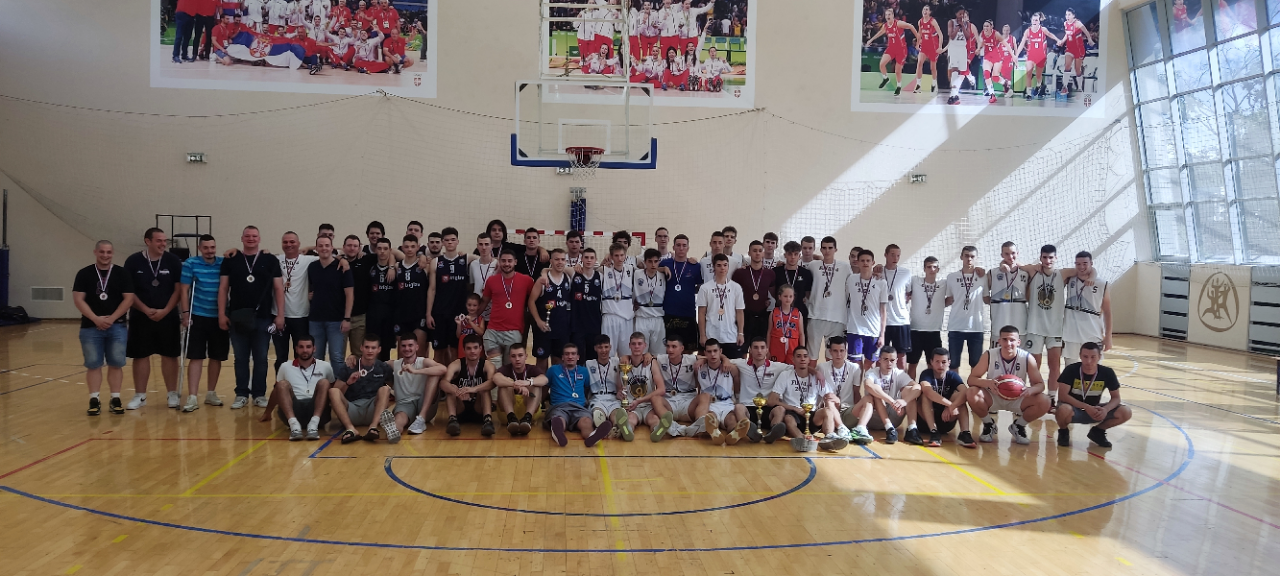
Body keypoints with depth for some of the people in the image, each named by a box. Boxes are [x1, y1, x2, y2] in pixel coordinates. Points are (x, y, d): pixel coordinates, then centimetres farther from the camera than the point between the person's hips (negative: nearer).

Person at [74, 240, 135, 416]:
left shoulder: (122, 274, 4)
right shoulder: (84, 274, 3)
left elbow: (128, 298, -1)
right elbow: (78, 299, -3)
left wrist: (112, 318, -11)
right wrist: (96, 319, -13)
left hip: (117, 327, 0)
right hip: (90, 327, 0)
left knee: (116, 364, 1)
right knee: (93, 364, 2)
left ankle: (115, 399, 9)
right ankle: (94, 400, 7)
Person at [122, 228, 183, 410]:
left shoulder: (173, 261, -1)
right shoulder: (133, 261, -3)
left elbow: (178, 289, -1)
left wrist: (165, 311, -11)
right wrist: (146, 310, -12)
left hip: (168, 317, 0)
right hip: (141, 317, 0)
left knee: (169, 355, 4)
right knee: (140, 355, 5)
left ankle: (173, 394, 13)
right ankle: (140, 396, 14)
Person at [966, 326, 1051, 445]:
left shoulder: (1027, 358, -16)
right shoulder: (989, 355, -18)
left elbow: (1040, 384, -11)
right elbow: (971, 379, -19)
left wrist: (1031, 390, -37)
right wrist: (988, 383, -41)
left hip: (1017, 399, 1)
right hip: (993, 397, -1)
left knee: (1044, 402, -25)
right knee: (972, 393, -32)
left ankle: (1018, 426, 5)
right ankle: (989, 425, 0)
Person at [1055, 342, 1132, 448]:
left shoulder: (1107, 373, -9)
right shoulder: (1071, 370, -18)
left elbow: (1116, 397, -3)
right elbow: (1062, 395, -22)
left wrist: (1106, 409, -26)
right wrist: (1087, 407, -31)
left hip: (1094, 411, 4)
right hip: (1074, 409, -3)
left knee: (1126, 412, -18)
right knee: (1064, 410, -40)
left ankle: (1097, 431, 10)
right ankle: (1063, 431, -3)